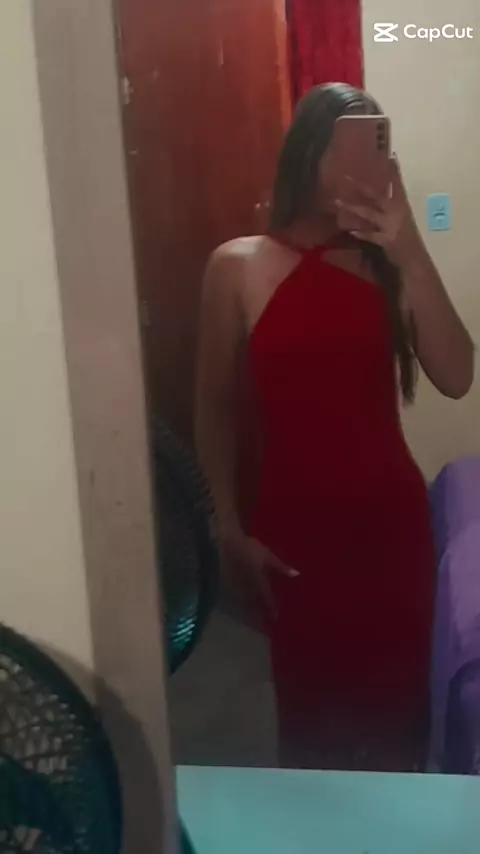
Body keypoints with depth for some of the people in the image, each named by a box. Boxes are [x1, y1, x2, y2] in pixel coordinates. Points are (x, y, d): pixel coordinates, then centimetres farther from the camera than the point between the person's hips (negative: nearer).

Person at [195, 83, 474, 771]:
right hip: (293, 522, -1)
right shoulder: (238, 267, -6)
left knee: (395, 698, 14)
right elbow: (216, 408, -1)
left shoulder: (386, 263, -2)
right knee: (309, 701, 13)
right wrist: (231, 528, -3)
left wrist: (411, 256, -23)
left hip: (391, 516, 2)